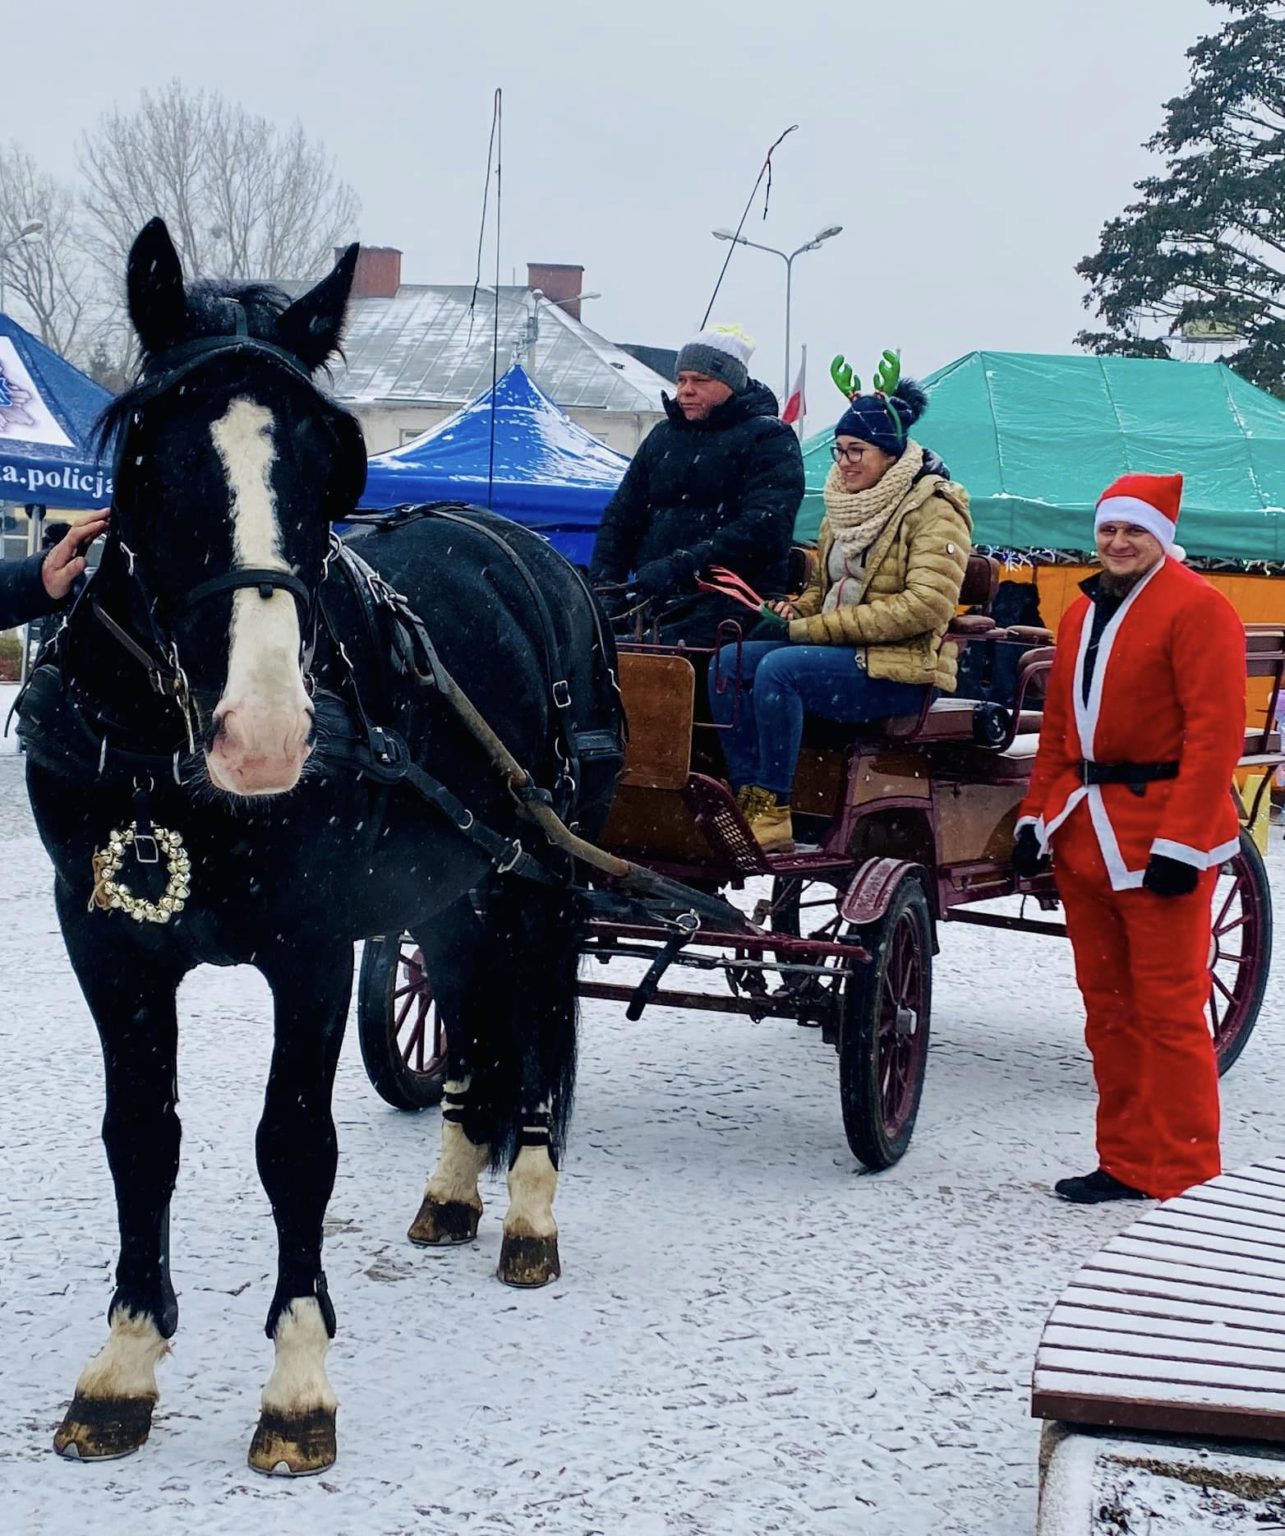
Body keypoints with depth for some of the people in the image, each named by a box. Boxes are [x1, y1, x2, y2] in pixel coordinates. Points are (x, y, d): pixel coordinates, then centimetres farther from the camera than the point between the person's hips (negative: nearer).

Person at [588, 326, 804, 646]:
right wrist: (603, 578, 4)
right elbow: (621, 514, 25)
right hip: (652, 597, 6)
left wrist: (681, 566, -23)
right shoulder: (663, 436, 24)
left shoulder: (769, 438, 3)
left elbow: (763, 527, -13)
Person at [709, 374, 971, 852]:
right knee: (729, 663, -12)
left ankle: (772, 816, -28)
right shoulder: (844, 506, 17)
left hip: (899, 669, -8)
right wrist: (798, 611, 0)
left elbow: (926, 604, -19)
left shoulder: (934, 509, -7)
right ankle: (747, 799, -16)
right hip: (839, 652, 8)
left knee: (779, 668, -30)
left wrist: (819, 628, -19)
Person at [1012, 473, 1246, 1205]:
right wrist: (1039, 815, 11)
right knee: (1107, 1006, 12)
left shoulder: (1197, 608, -9)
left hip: (1159, 833, -8)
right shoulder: (1084, 613, 16)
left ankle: (1179, 1173, 2)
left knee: (1168, 1008, -5)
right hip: (1086, 833, 8)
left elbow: (1214, 733, -15)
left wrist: (1182, 840, -20)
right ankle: (1126, 1157, 20)